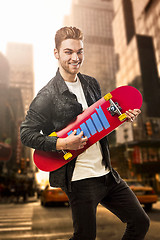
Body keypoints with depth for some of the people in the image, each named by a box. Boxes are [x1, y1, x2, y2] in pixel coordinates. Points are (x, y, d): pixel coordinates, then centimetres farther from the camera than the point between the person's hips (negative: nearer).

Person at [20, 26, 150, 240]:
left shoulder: (92, 84, 7)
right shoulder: (47, 96, -13)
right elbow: (26, 134, -10)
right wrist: (62, 144, -22)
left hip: (107, 172, 7)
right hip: (80, 180, -6)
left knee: (140, 222, 14)